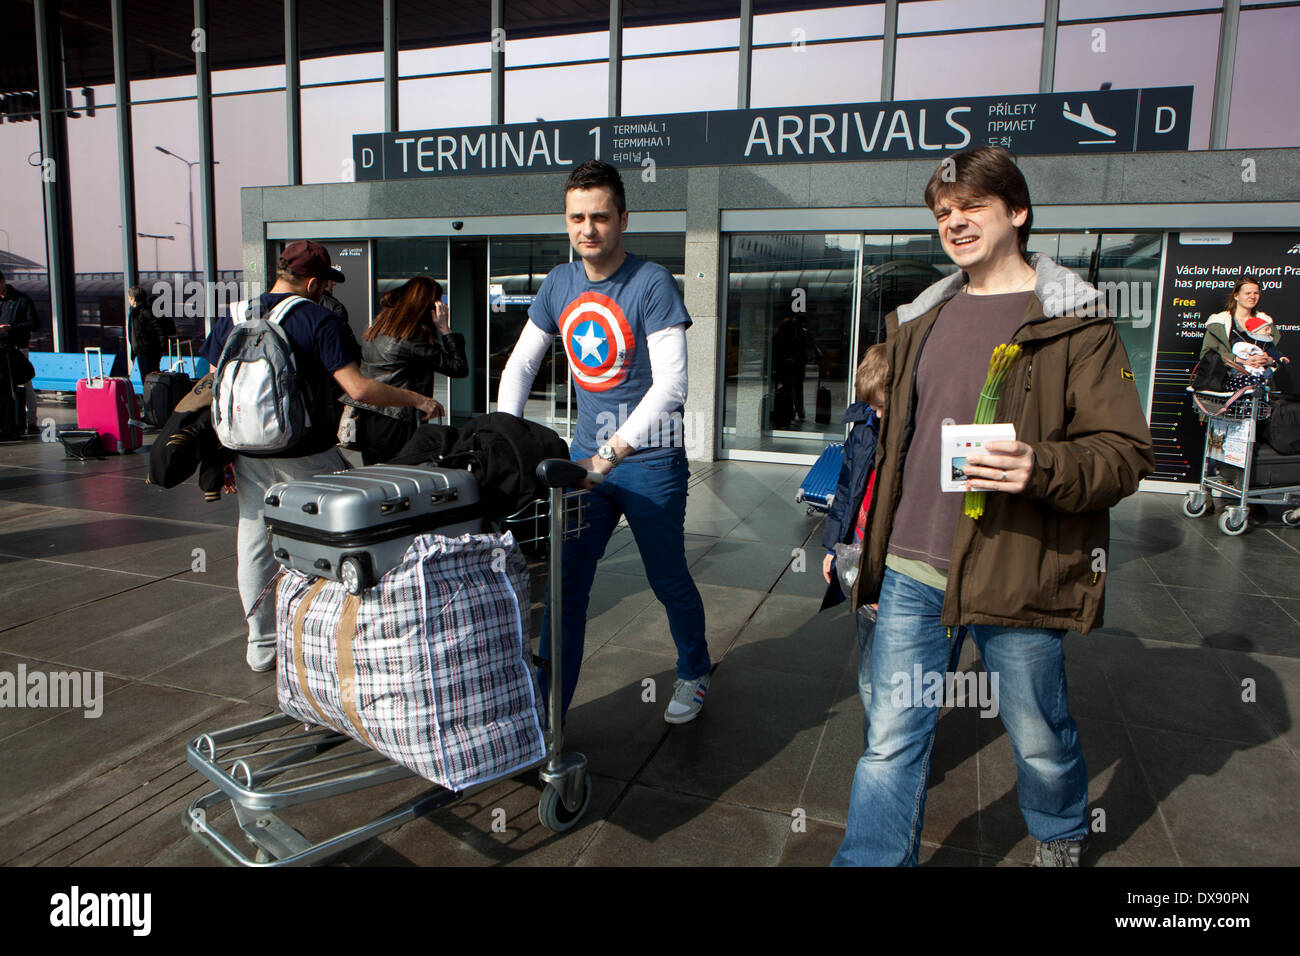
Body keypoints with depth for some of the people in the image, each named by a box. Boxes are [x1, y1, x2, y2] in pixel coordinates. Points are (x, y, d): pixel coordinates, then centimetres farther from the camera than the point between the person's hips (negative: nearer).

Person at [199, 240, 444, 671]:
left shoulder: (231, 319, 6)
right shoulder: (318, 320, -9)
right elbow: (357, 387, -17)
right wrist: (417, 399, -8)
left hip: (249, 454, 4)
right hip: (307, 456, -4)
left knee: (254, 542, 11)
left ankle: (261, 646, 19)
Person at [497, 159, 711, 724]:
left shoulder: (652, 284, -12)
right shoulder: (559, 284, 6)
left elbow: (670, 384, -20)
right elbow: (519, 365, 11)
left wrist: (612, 452, -26)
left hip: (650, 460, -4)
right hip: (585, 453, 5)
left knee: (668, 580, 11)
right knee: (565, 585, 2)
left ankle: (694, 675, 37)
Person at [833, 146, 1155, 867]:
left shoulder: (1074, 322, -5)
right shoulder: (920, 319, 12)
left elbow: (1127, 453, -7)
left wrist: (1041, 467, -27)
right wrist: (874, 546, 20)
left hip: (1017, 578, -3)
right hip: (912, 572, 4)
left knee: (1040, 740, 18)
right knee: (891, 740, 6)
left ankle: (1060, 837, 50)